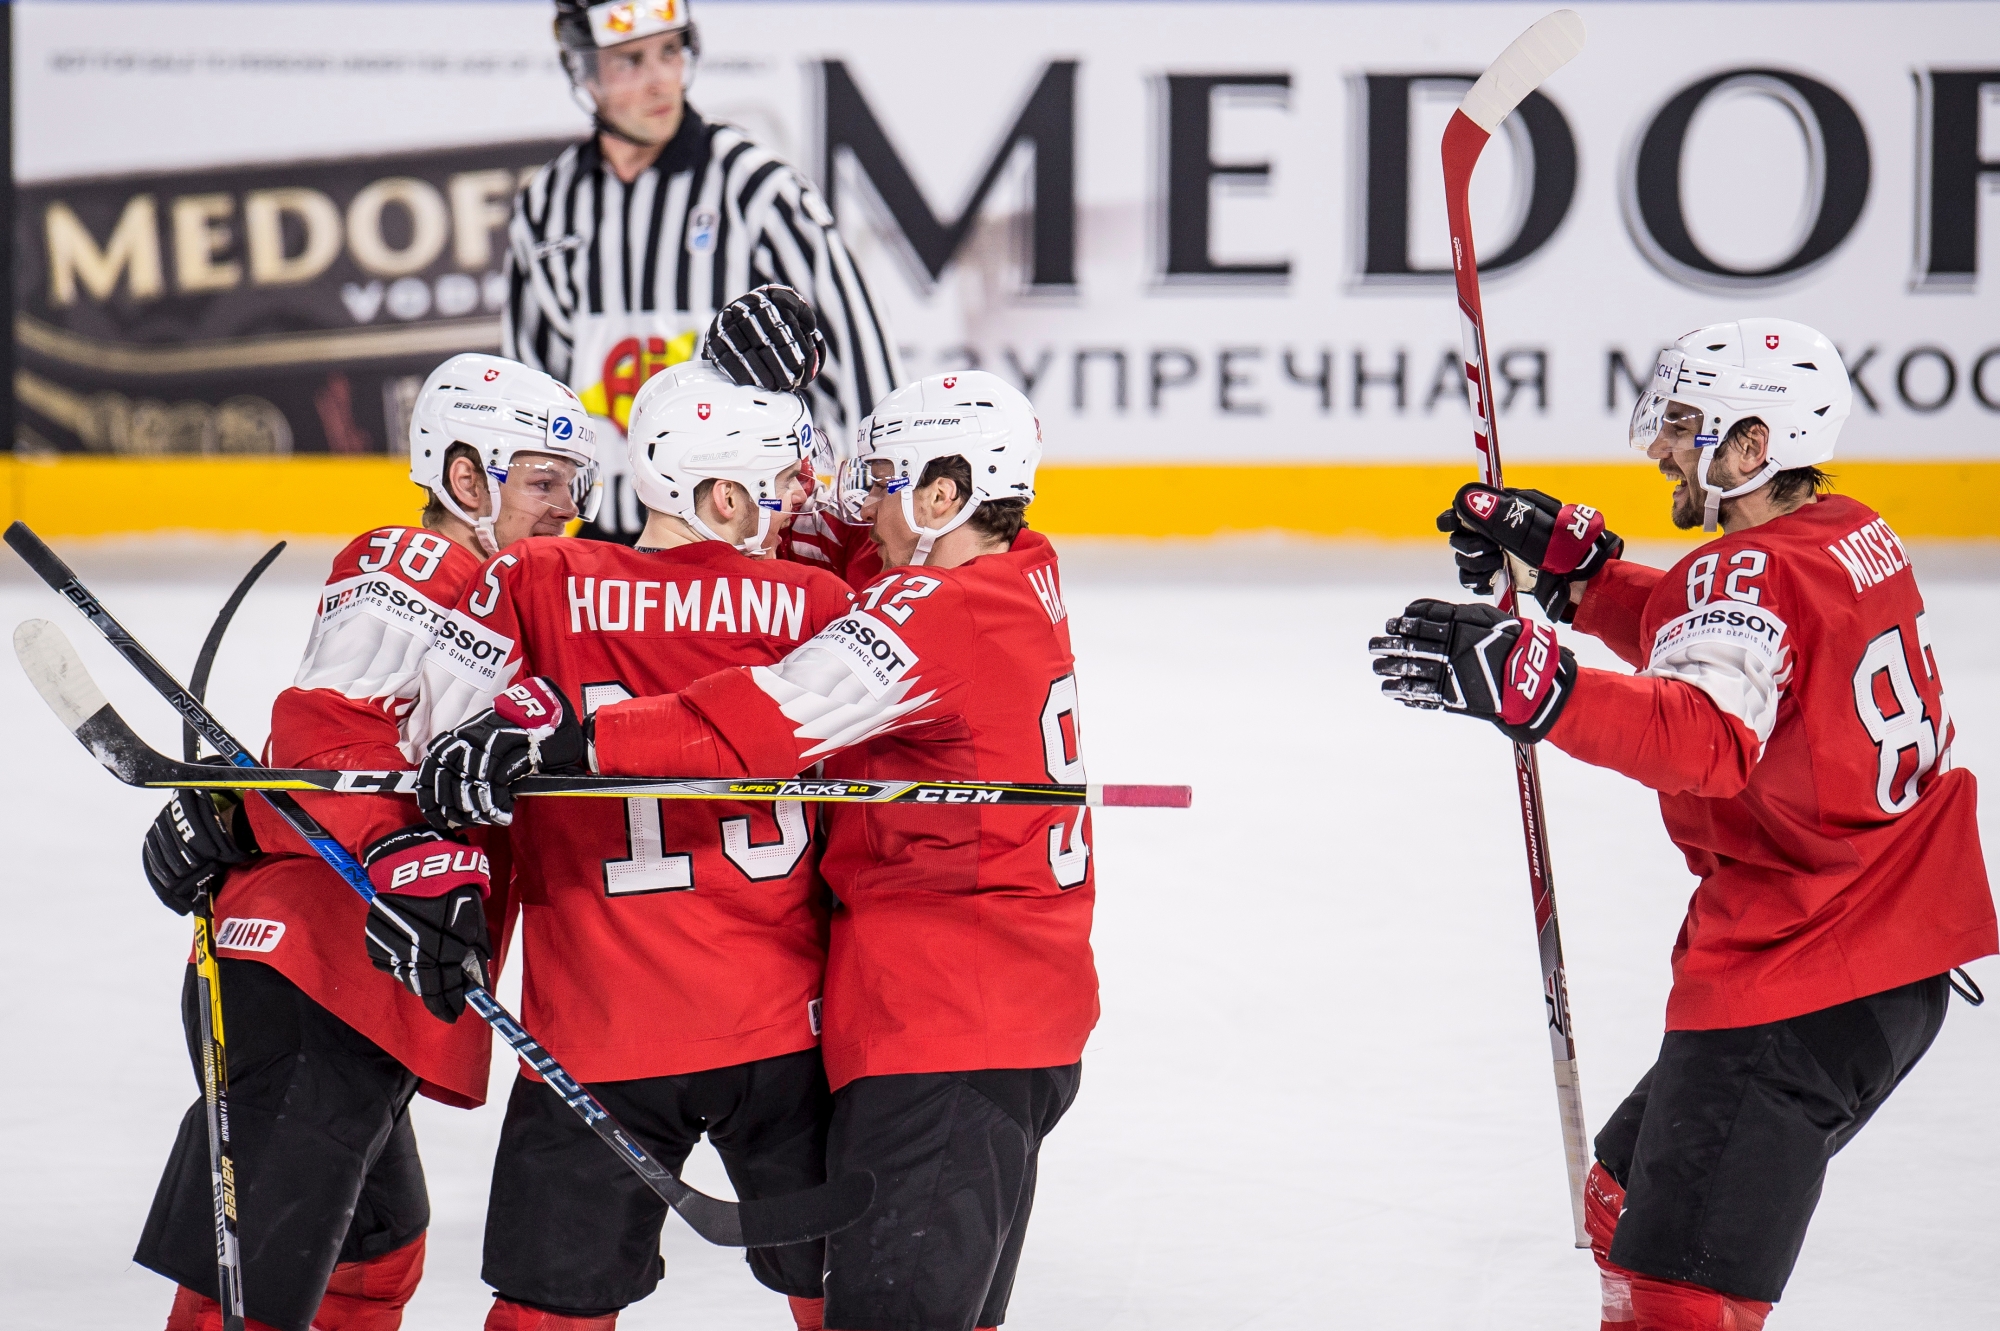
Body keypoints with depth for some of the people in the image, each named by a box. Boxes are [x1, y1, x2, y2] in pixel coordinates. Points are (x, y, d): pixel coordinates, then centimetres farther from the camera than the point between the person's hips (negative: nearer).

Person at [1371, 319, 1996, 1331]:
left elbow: (1706, 737, -39)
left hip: (1797, 994, -10)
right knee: (1629, 1201, 24)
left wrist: (1529, 686, -49)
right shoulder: (1855, 536, 10)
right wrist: (1571, 562, 18)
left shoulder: (1754, 575, -19)